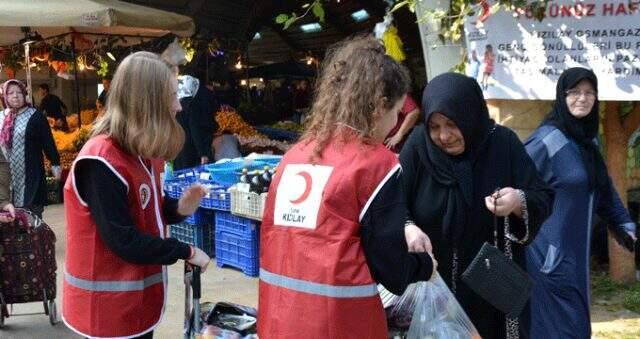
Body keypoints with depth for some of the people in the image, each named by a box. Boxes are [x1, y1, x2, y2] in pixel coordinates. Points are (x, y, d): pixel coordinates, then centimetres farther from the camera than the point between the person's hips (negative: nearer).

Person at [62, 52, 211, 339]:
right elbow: (124, 241, -24)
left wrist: (178, 208, -5)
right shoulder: (101, 163, -23)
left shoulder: (139, 152, 6)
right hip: (109, 305, -9)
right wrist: (186, 252, -16)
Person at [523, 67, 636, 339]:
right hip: (549, 253, -8)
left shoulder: (588, 140, 10)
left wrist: (626, 228, 16)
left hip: (575, 252, 9)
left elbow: (604, 189, 19)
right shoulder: (547, 140, -15)